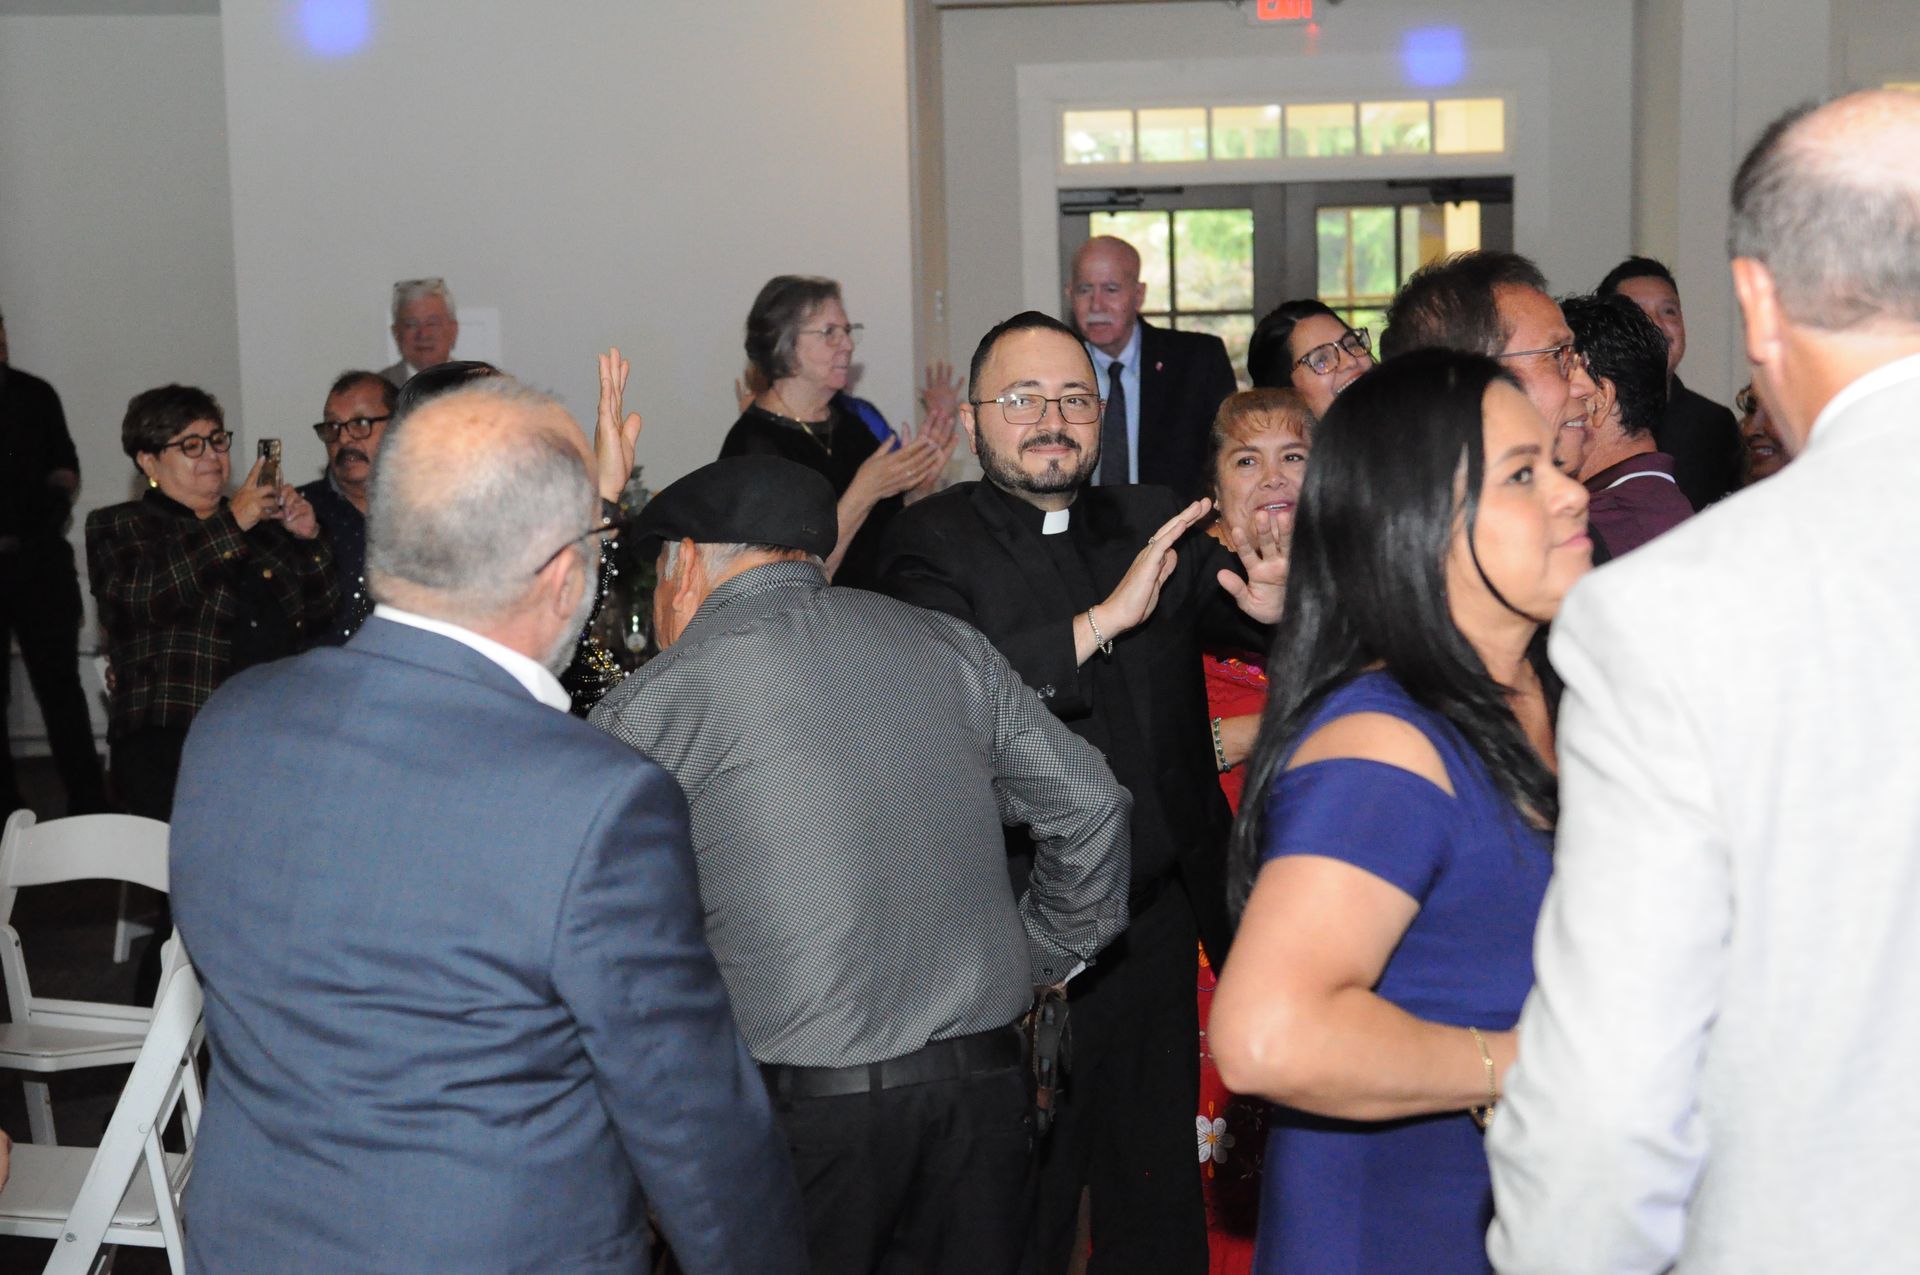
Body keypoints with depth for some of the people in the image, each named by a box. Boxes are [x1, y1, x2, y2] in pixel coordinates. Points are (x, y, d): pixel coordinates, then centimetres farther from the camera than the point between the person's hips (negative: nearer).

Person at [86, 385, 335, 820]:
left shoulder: (261, 524, 19)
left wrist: (307, 540, 2)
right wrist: (231, 524, -15)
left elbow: (318, 615, 18)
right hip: (172, 741, -3)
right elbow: (143, 599, -13)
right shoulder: (118, 528, 9)